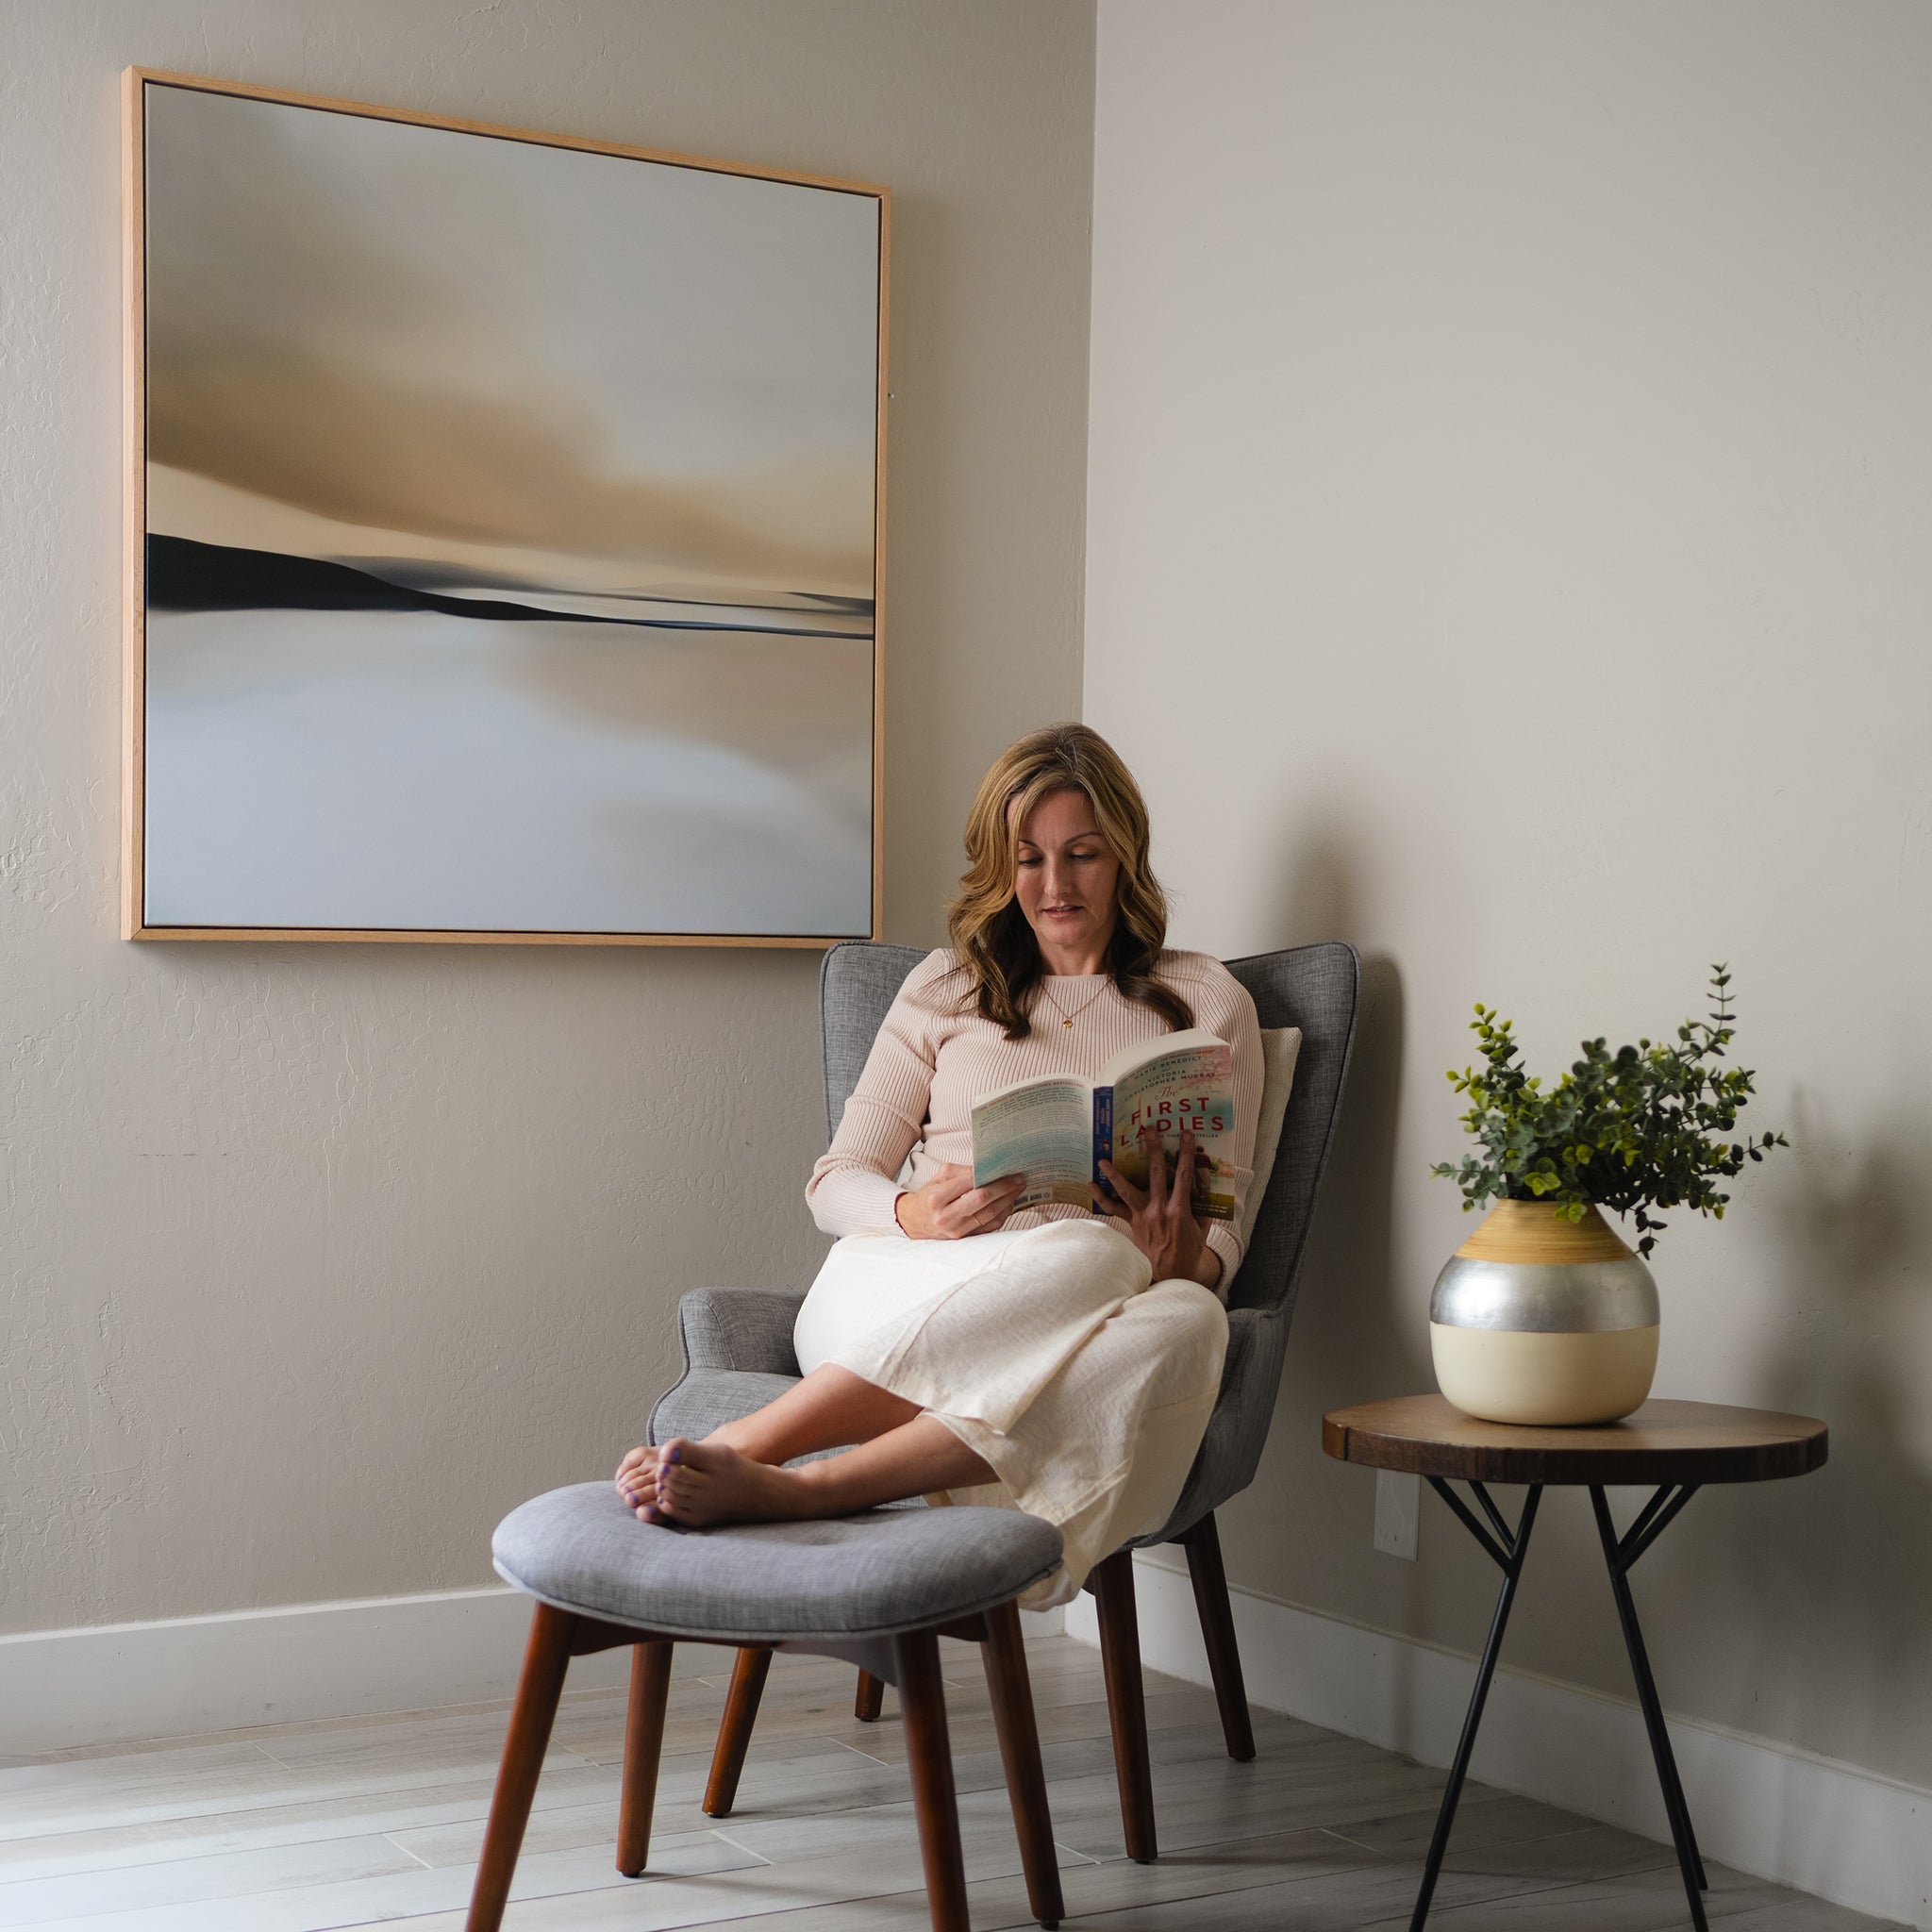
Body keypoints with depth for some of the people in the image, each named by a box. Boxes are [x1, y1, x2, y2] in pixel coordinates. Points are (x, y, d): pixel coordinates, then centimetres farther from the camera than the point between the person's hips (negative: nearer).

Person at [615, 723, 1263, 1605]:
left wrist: (1184, 1257, -14)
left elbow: (1224, 1230, 12)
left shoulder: (1206, 1001, 17)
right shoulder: (946, 986, 19)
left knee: (1184, 1320, -38)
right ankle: (741, 1448, -46)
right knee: (1093, 1254, -37)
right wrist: (914, 1214, -10)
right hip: (896, 1293, -1)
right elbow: (835, 1181, 14)